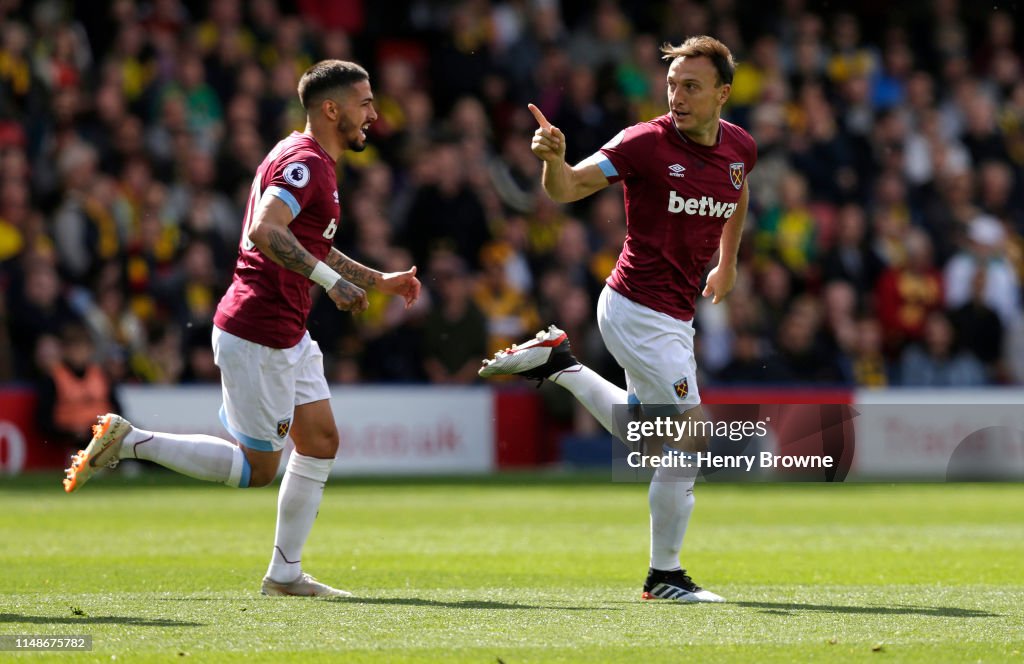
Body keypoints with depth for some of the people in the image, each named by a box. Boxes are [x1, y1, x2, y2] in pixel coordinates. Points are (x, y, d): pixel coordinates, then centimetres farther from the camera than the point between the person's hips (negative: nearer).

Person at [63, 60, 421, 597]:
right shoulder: (304, 163, -16)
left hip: (286, 335, 10)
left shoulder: (309, 160, 17)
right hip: (256, 336, -10)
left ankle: (285, 573, 12)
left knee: (320, 443, 8)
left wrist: (379, 281, 27)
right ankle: (127, 442, 2)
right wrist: (331, 279, -32)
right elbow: (265, 232, -32)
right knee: (257, 468, -3)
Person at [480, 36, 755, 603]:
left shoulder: (739, 147, 3)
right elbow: (567, 189, -16)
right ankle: (664, 576, 1)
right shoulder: (646, 143, -15)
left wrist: (727, 264, 30)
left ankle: (557, 365, 24)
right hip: (639, 308, -8)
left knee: (650, 445, 18)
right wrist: (553, 158, -37)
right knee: (691, 437, -10)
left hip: (673, 315, 8)